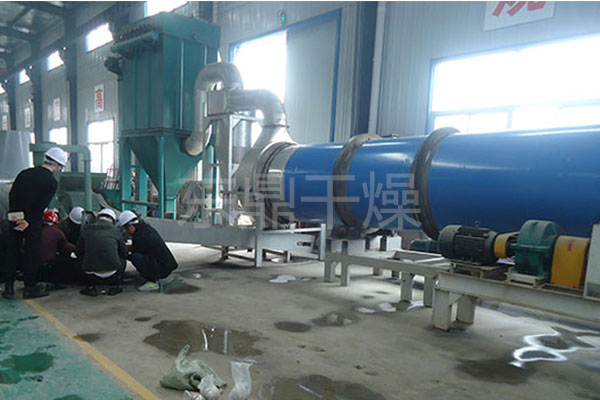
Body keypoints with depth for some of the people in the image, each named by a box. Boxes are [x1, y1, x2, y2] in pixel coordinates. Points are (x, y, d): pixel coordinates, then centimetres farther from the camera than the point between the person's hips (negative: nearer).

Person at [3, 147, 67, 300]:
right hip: (32, 223, -5)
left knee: (12, 252, 14)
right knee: (31, 254, 6)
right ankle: (30, 287, 15)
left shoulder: (25, 173, 8)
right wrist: (28, 222, -11)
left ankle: (8, 287, 21)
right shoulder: (52, 182, -10)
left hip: (15, 219, 6)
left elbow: (11, 195, 7)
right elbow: (41, 207, -17)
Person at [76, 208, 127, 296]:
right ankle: (114, 286, 18)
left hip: (92, 276, 1)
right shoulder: (116, 231, 6)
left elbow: (78, 252, 15)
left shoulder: (86, 229, 8)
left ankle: (91, 287, 20)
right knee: (123, 260, 27)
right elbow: (124, 253, 12)